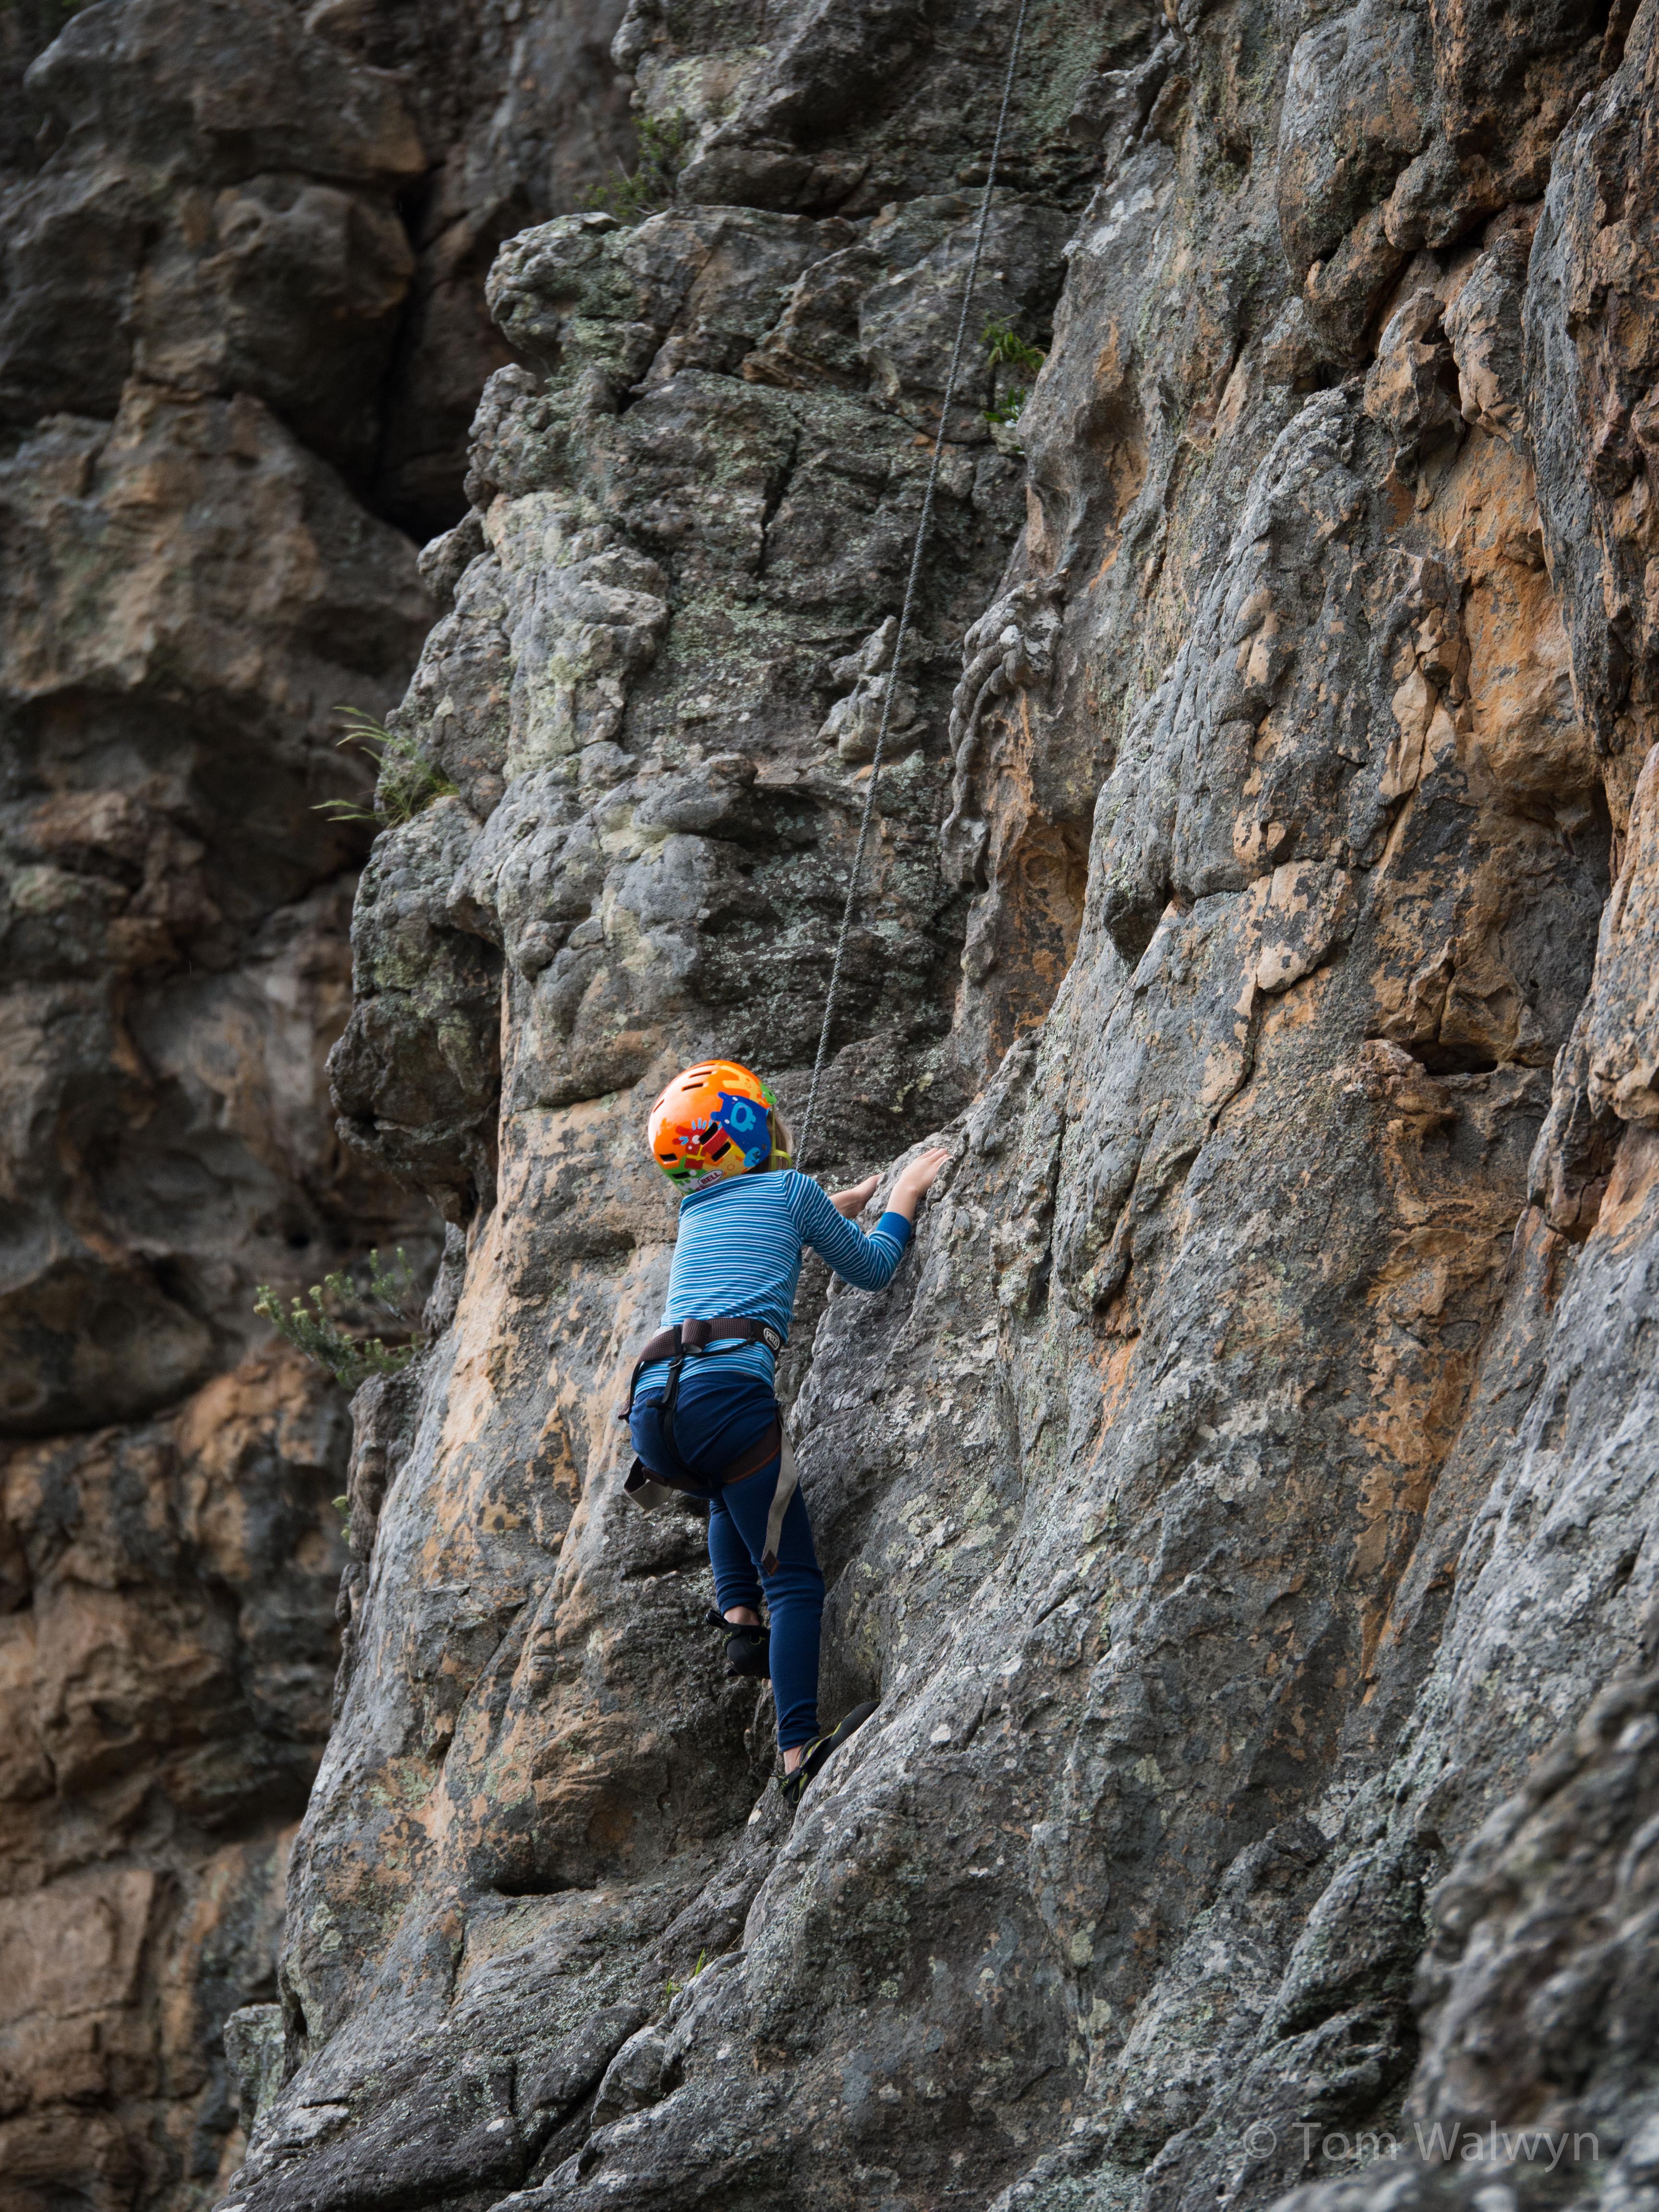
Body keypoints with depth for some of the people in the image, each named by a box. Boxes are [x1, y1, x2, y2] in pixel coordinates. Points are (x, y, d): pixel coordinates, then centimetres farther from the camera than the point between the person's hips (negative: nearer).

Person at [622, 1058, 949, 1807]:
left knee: (732, 1494, 39)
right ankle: (800, 1753, -21)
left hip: (650, 1407, 6)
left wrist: (837, 1206, 58)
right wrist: (904, 1197, 36)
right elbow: (870, 1269, 23)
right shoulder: (792, 1190, 11)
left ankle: (739, 1622, 21)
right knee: (794, 1581, -6)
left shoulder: (696, 1211, 28)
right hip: (726, 1390, -6)